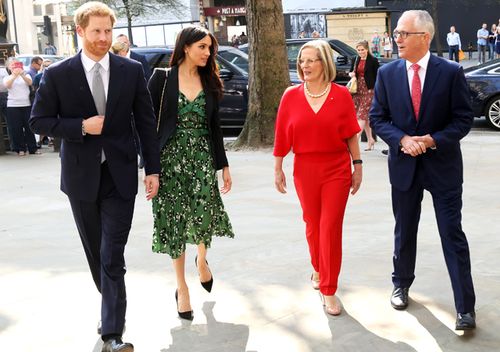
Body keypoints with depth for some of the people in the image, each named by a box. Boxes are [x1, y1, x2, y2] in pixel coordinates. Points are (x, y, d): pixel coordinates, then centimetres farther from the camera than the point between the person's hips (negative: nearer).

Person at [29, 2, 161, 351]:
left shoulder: (132, 71, -1)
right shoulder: (58, 75, -4)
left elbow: (146, 122, 3)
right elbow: (39, 120, -1)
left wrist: (153, 169, 0)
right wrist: (81, 127, -16)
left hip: (119, 175, -1)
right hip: (81, 175, 1)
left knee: (113, 256, -5)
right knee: (96, 252, 16)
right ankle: (112, 304, 40)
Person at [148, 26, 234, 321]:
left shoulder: (209, 82, 8)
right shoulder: (162, 78, -4)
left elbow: (215, 127, 12)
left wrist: (224, 165, 10)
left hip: (202, 158, 3)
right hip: (170, 157, -2)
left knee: (205, 216, -4)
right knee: (174, 221, 3)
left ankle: (202, 260, 31)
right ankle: (182, 288, 17)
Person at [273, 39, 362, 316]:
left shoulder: (341, 95, -5)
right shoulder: (291, 96, -2)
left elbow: (352, 134, -1)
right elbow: (281, 135, 2)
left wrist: (357, 165, 0)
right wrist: (278, 169, 4)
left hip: (337, 169, -2)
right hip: (305, 170, 2)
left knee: (330, 228, -4)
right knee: (313, 224, 15)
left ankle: (328, 290, 4)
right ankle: (318, 269, 40)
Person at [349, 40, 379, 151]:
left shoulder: (373, 61, -6)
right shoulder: (356, 60, 11)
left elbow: (377, 77, -5)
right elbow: (351, 72, 22)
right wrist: (351, 74, -1)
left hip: (369, 90, -6)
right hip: (358, 89, 6)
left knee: (362, 115, -10)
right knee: (365, 116, 10)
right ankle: (370, 140, 19)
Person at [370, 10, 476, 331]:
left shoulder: (451, 72, -9)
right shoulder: (387, 73, -1)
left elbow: (464, 119, -7)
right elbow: (378, 117, 2)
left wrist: (433, 140, -19)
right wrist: (402, 140, -15)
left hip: (442, 164, -3)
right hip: (404, 164, 3)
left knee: (453, 234, -2)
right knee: (404, 232, 17)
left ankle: (466, 307, 4)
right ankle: (402, 284, 38)